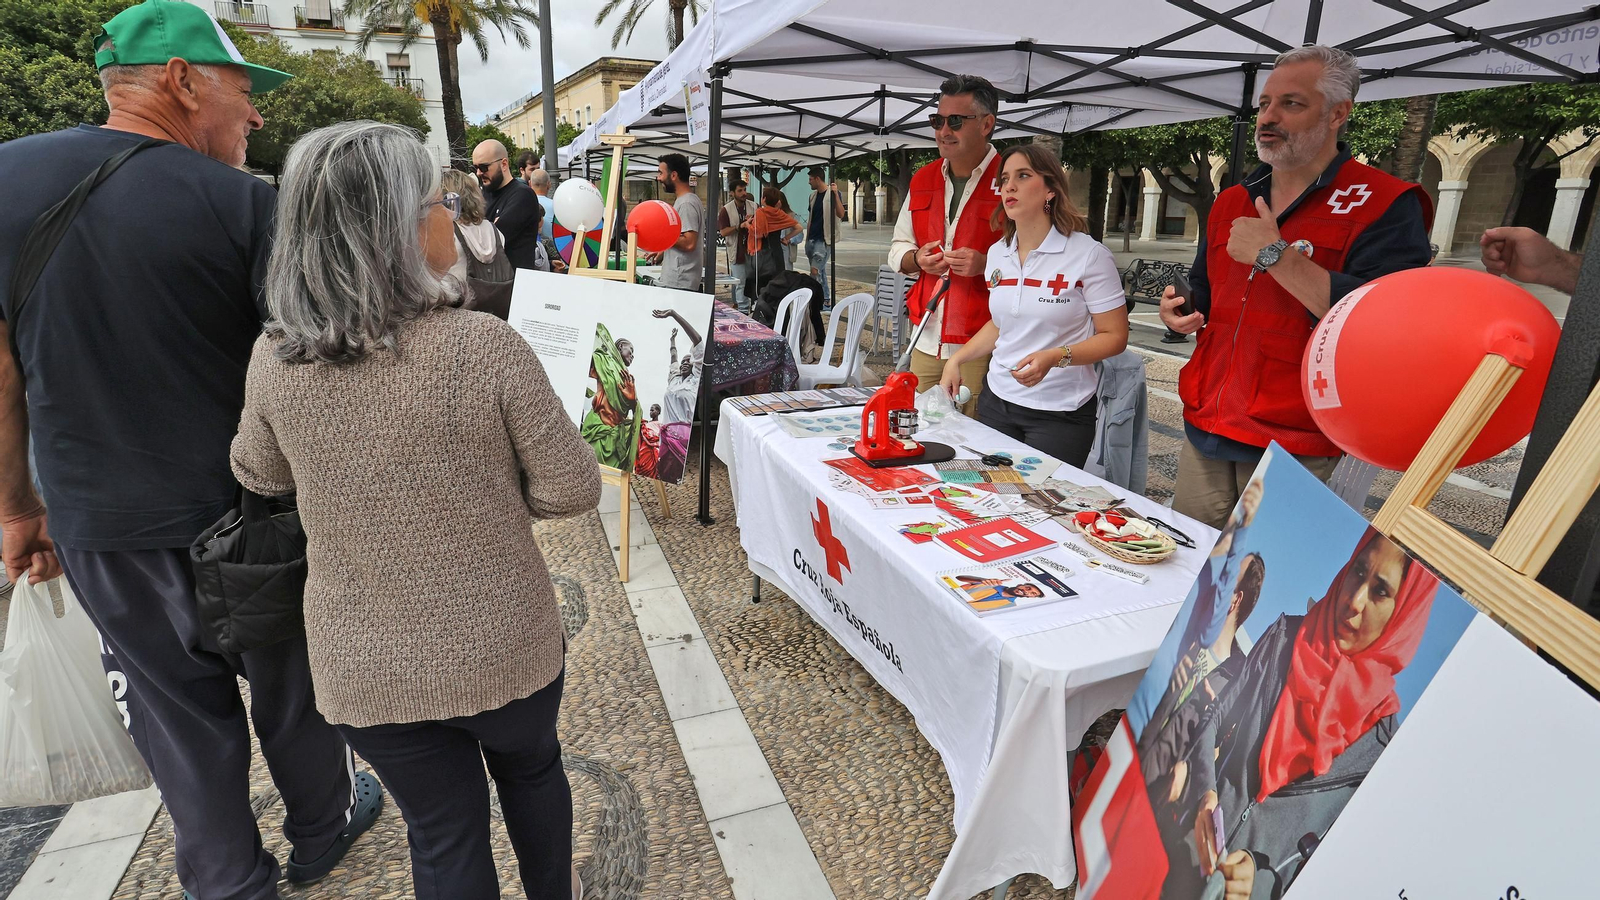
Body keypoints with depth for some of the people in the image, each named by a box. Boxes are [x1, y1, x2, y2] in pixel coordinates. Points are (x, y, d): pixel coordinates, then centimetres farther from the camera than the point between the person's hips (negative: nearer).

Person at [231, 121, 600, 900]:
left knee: (444, 837, 21)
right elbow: (572, 490, -15)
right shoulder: (484, 345, -22)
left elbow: (259, 475, 8)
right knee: (531, 769, 28)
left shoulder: (273, 360, -11)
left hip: (362, 672, 2)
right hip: (502, 650, -1)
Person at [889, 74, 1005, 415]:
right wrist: (917, 259, -2)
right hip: (927, 343, 6)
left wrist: (987, 264, -22)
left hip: (983, 348, -5)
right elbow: (898, 247, 21)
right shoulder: (923, 179, 12)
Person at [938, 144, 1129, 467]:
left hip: (1059, 414, -5)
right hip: (997, 402, 5)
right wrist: (957, 358, 10)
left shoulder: (1089, 255, -10)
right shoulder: (997, 253, 7)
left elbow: (1115, 336, -9)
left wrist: (1055, 357, -23)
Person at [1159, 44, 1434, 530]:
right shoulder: (1230, 204, 14)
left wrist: (1274, 255, -21)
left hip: (1297, 450, -6)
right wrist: (1183, 314, 2)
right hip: (1205, 433, 6)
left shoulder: (1385, 205, -6)